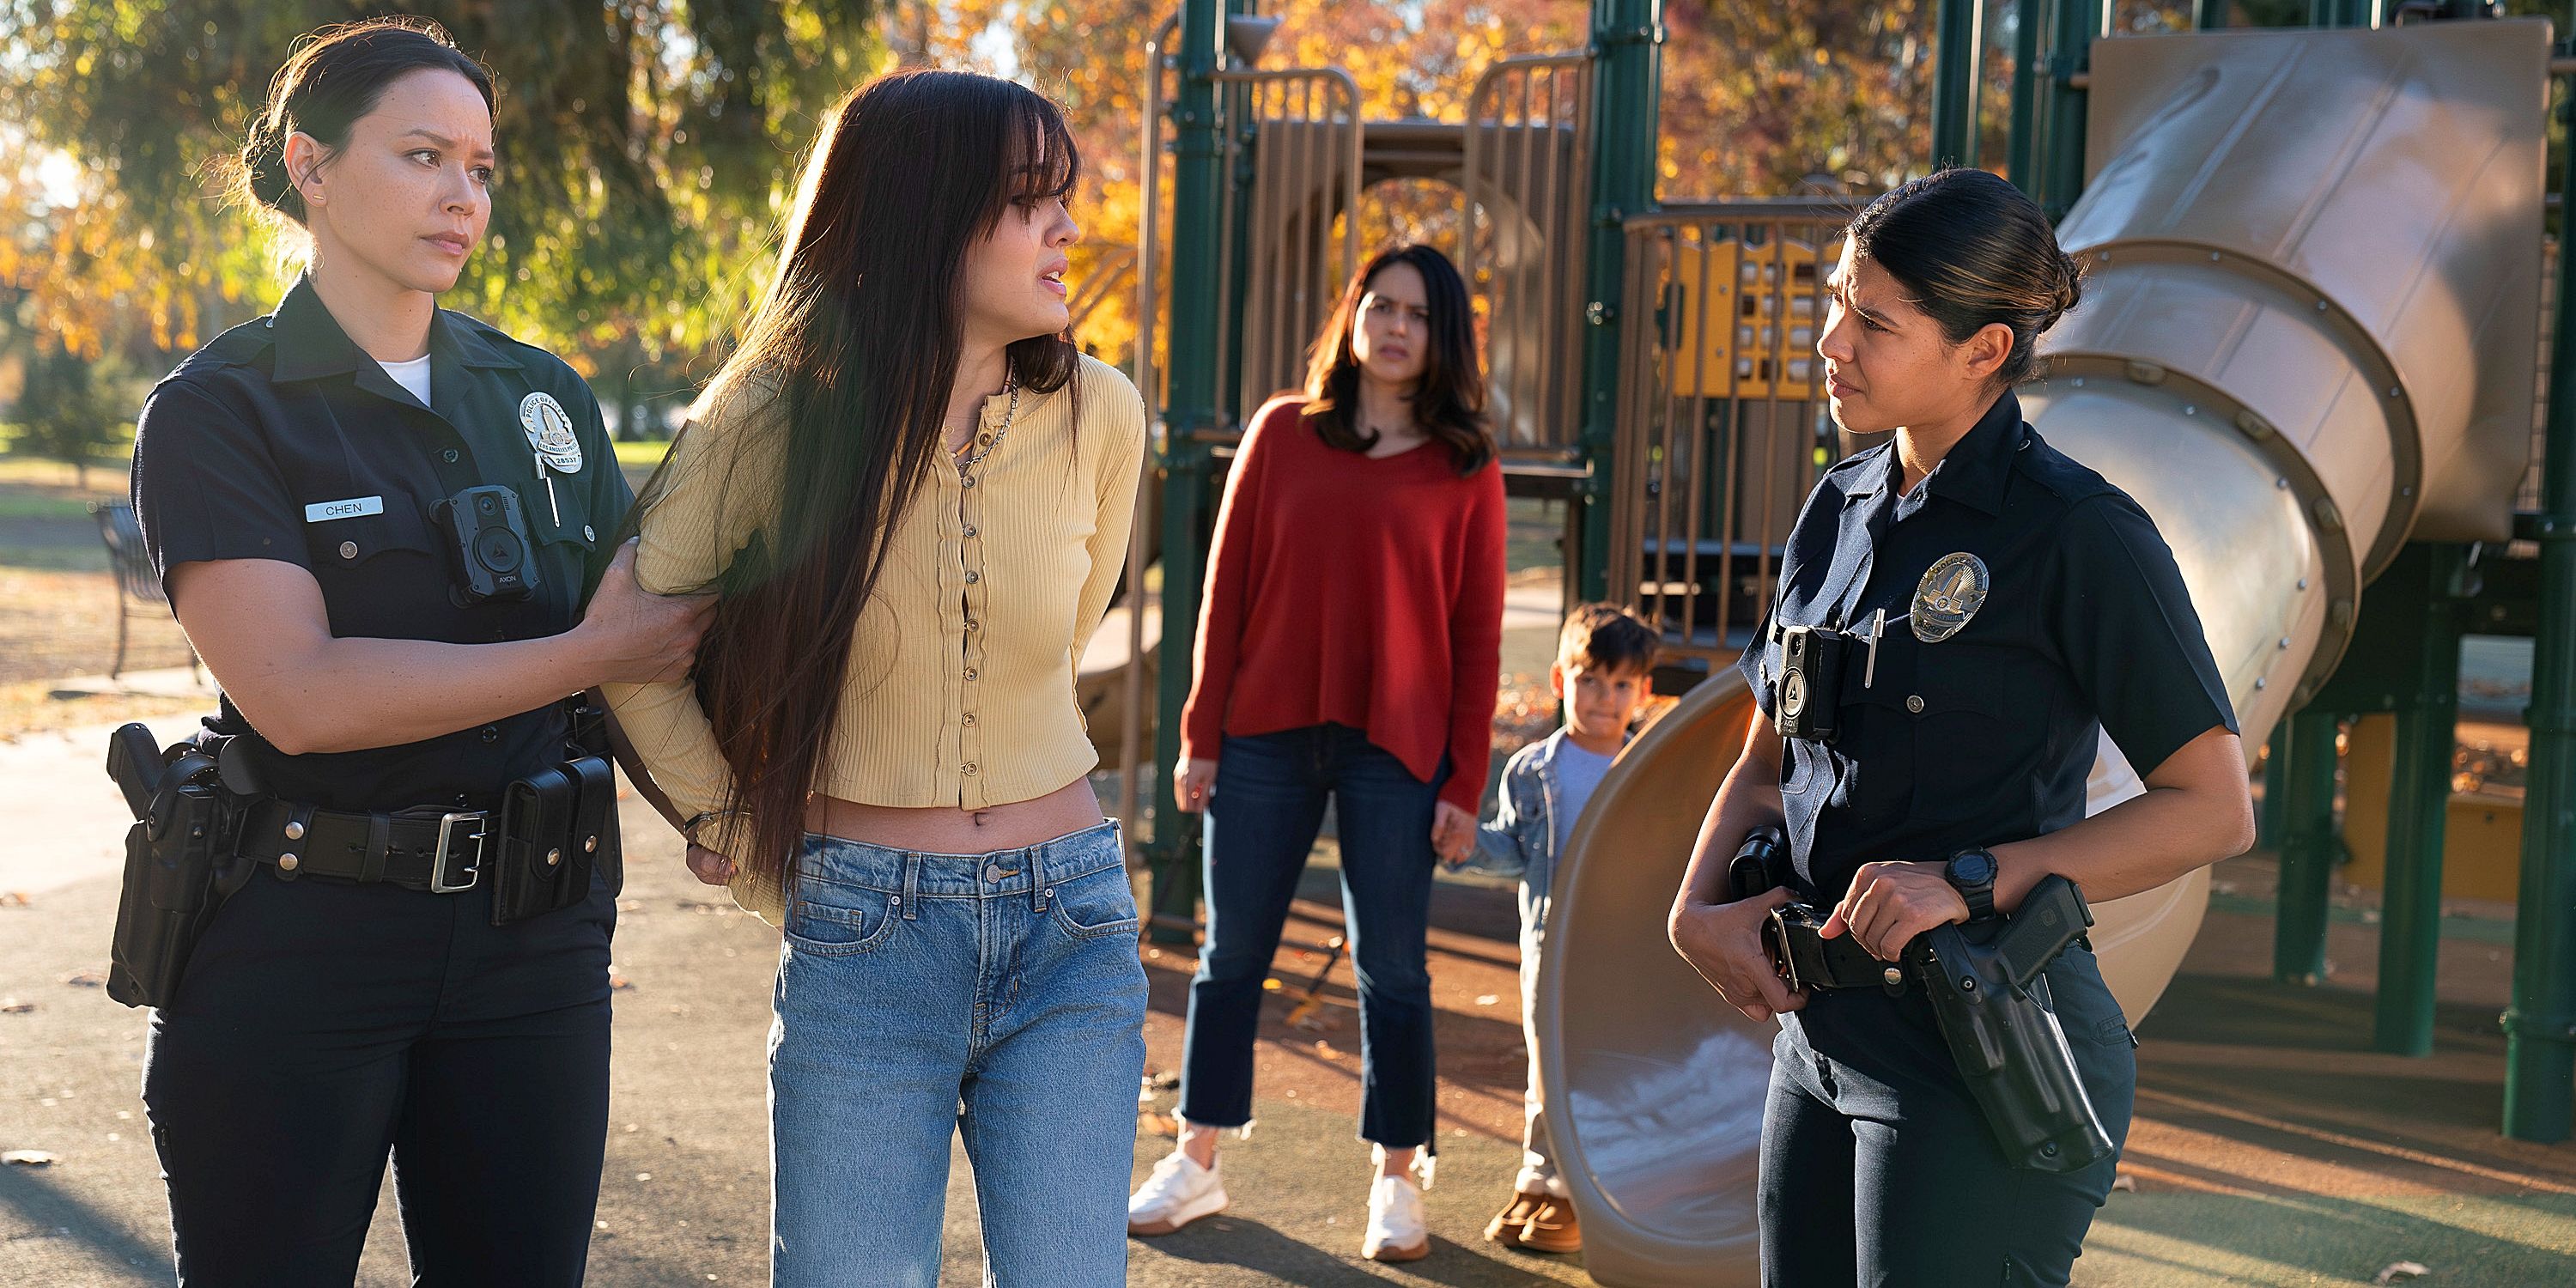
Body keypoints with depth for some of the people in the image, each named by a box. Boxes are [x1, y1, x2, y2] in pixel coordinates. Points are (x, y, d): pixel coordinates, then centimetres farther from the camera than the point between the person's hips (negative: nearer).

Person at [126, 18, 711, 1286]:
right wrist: (587, 654, -16)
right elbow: (299, 694, -18)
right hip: (293, 943, -4)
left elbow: (658, 632, 11)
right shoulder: (220, 411, -6)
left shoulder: (542, 397, 9)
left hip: (529, 940, 4)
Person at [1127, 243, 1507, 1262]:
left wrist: (1464, 783, -4)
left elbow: (1478, 635, 1)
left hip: (1396, 751, -1)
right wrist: (1202, 734, 1)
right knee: (1232, 956, 9)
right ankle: (1196, 1165, 21)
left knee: (1391, 969, 3)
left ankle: (1396, 1182, 16)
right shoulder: (1283, 431, 5)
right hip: (1265, 737, 2)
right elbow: (1228, 589, 5)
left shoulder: (1466, 470, 2)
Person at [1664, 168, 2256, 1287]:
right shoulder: (1839, 508, 10)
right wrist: (1699, 909, 1)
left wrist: (1971, 880, -17)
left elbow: (2214, 810, -11)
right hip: (1822, 1027, 7)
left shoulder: (2079, 534, -11)